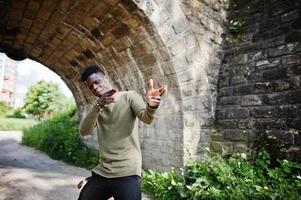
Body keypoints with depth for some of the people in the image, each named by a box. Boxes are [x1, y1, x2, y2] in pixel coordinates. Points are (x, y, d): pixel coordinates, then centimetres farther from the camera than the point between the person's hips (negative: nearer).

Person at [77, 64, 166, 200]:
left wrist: (151, 106, -44)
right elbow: (84, 131, -6)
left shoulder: (129, 96, -4)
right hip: (101, 173, 6)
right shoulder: (96, 108, 10)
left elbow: (146, 118, -21)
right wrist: (97, 105, -21)